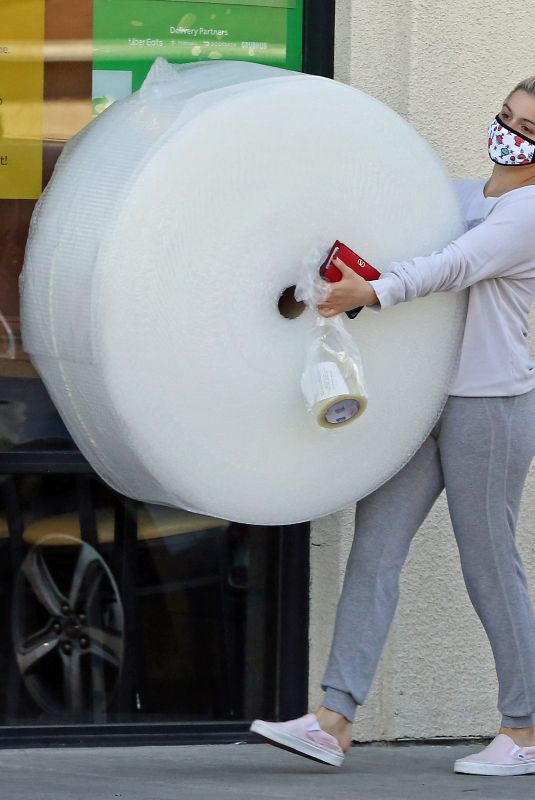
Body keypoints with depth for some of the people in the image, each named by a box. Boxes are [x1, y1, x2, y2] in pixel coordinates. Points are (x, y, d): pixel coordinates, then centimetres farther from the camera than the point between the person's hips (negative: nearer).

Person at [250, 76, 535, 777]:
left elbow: (455, 267, -24)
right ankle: (335, 719, -6)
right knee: (375, 547, -2)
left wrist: (374, 292, -38)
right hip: (419, 400, 7)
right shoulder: (457, 195, 17)